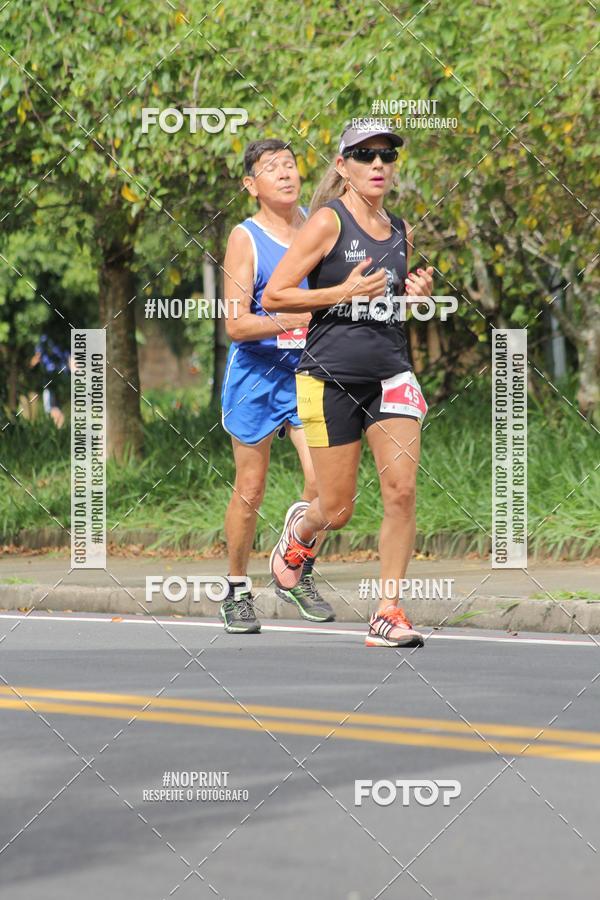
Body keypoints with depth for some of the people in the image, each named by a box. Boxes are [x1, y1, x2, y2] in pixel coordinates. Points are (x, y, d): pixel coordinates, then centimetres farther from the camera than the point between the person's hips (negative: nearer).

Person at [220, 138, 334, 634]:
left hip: (308, 370, 3)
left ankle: (296, 574, 10)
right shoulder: (245, 238, -7)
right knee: (250, 491, 4)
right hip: (256, 374, -3)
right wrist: (290, 319, -28)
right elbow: (235, 324, -15)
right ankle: (237, 591, 21)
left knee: (324, 480, -12)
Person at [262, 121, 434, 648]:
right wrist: (345, 292, -16)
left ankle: (389, 614, -3)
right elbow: (273, 297, -9)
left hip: (391, 372, 5)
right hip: (331, 376, -4)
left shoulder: (401, 231, 12)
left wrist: (416, 295, 7)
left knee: (402, 490, -12)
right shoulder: (329, 220, -6)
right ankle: (301, 527, 40)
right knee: (338, 510, 2)